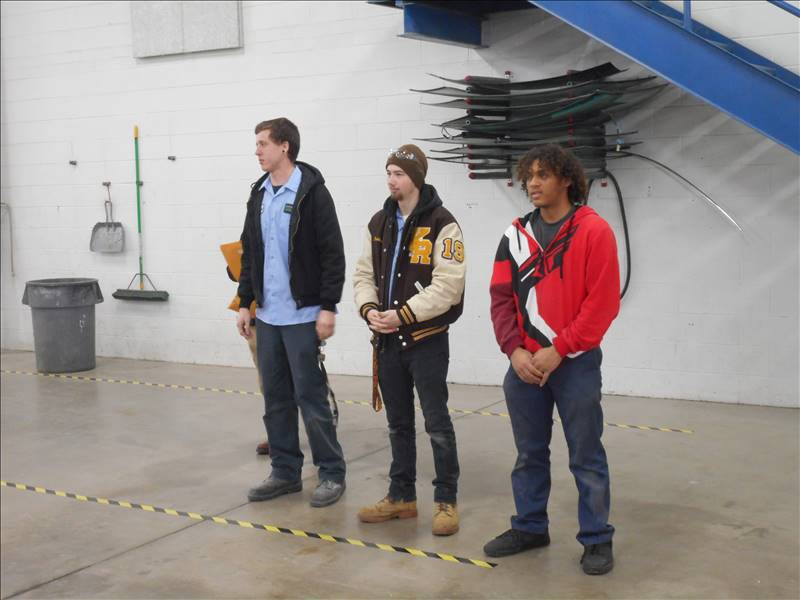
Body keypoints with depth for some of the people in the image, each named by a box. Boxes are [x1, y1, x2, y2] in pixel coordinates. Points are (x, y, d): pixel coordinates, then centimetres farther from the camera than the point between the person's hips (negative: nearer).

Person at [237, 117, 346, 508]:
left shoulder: (312, 192, -10)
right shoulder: (259, 195, 12)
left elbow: (333, 255, -13)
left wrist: (328, 308, -17)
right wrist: (245, 303, 12)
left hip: (303, 315, -7)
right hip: (267, 316, 7)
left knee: (310, 397, -3)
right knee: (276, 399, 11)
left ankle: (332, 474, 9)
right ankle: (285, 472, 22)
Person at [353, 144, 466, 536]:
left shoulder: (441, 224, -11)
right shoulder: (379, 223, 10)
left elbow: (447, 286, -18)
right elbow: (364, 275, 13)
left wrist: (403, 315, -20)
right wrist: (369, 309, -7)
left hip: (426, 339, -6)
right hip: (388, 341, 6)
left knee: (437, 423, 0)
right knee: (398, 423, 15)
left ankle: (446, 500, 12)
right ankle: (401, 497, 26)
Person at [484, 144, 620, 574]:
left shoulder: (593, 231, -7)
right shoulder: (516, 235, 7)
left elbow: (603, 302, -12)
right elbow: (501, 297, 6)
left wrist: (558, 350, -15)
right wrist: (515, 350, -8)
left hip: (576, 364, -4)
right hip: (524, 365, 5)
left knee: (585, 457, 3)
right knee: (529, 454, 15)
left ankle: (597, 539, 16)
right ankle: (530, 527, 29)